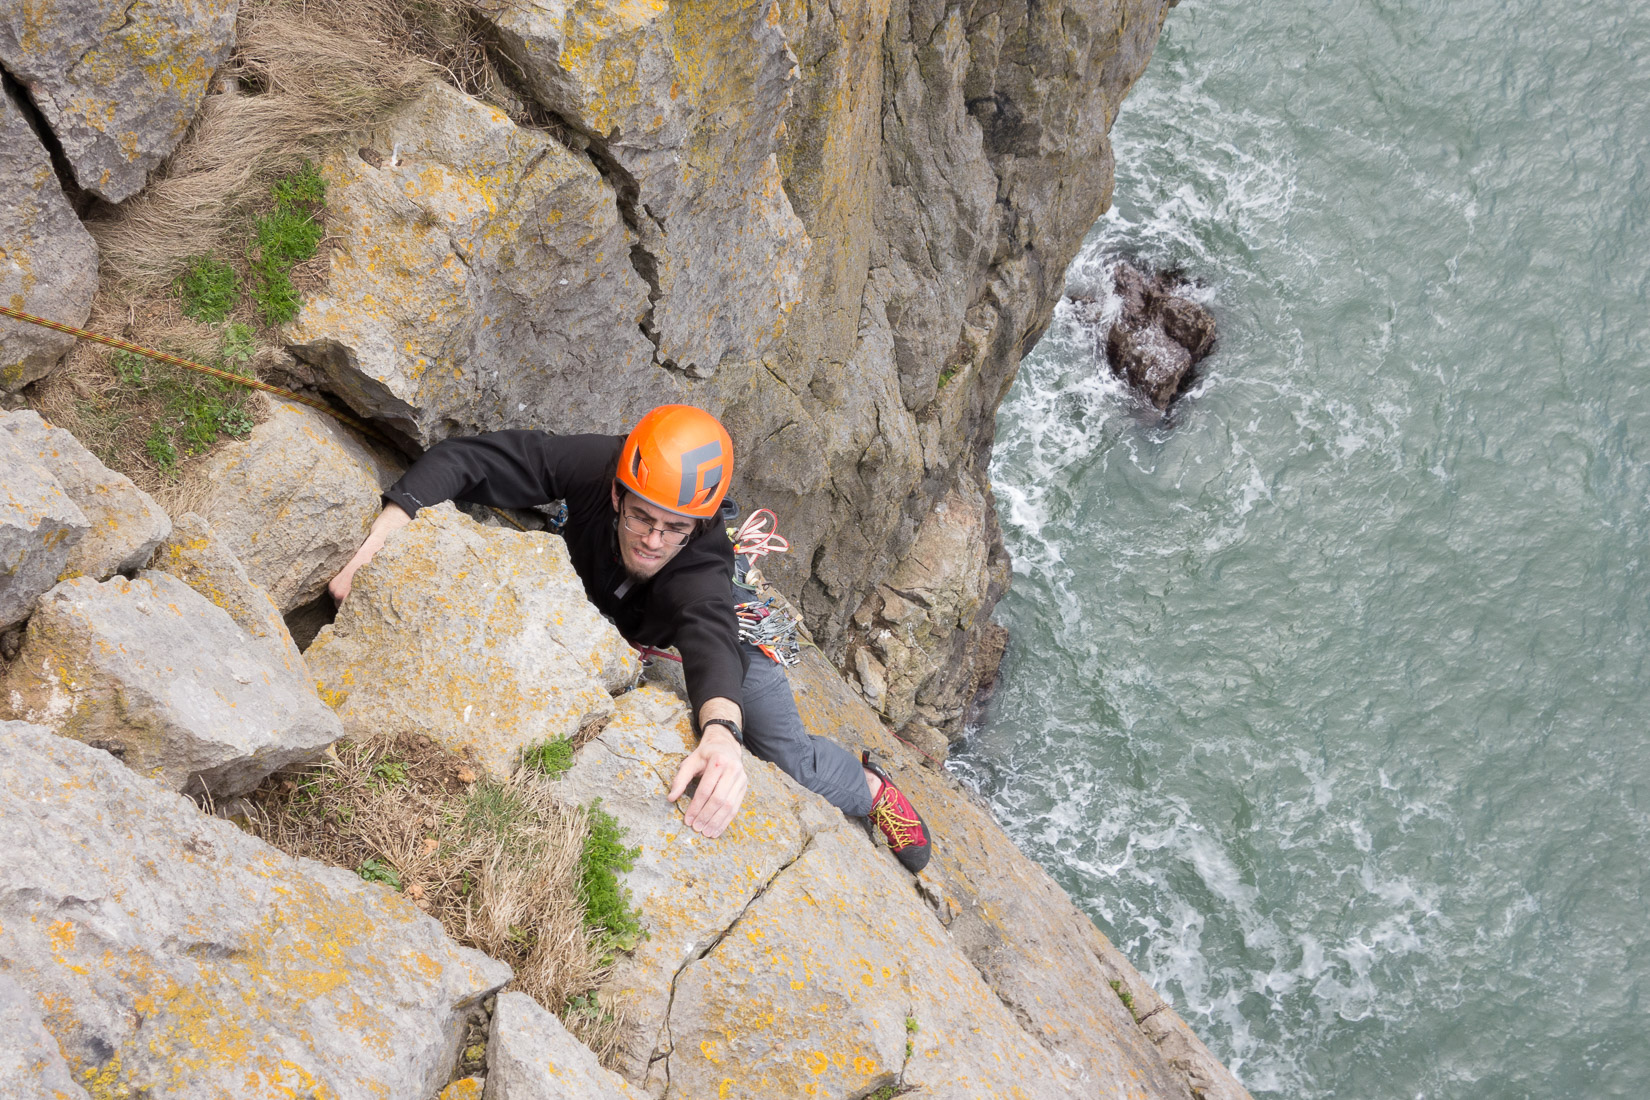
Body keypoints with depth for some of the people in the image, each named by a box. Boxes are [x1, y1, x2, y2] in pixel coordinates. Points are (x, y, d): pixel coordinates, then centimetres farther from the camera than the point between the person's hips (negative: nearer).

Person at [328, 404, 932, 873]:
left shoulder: (702, 566, -45)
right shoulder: (593, 466, -38)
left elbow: (710, 640, -64)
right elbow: (460, 460, -34)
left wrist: (720, 732, -85)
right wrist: (374, 547, -44)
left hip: (723, 626, -4)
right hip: (605, 626, 4)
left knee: (789, 758, -17)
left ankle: (866, 785, 20)